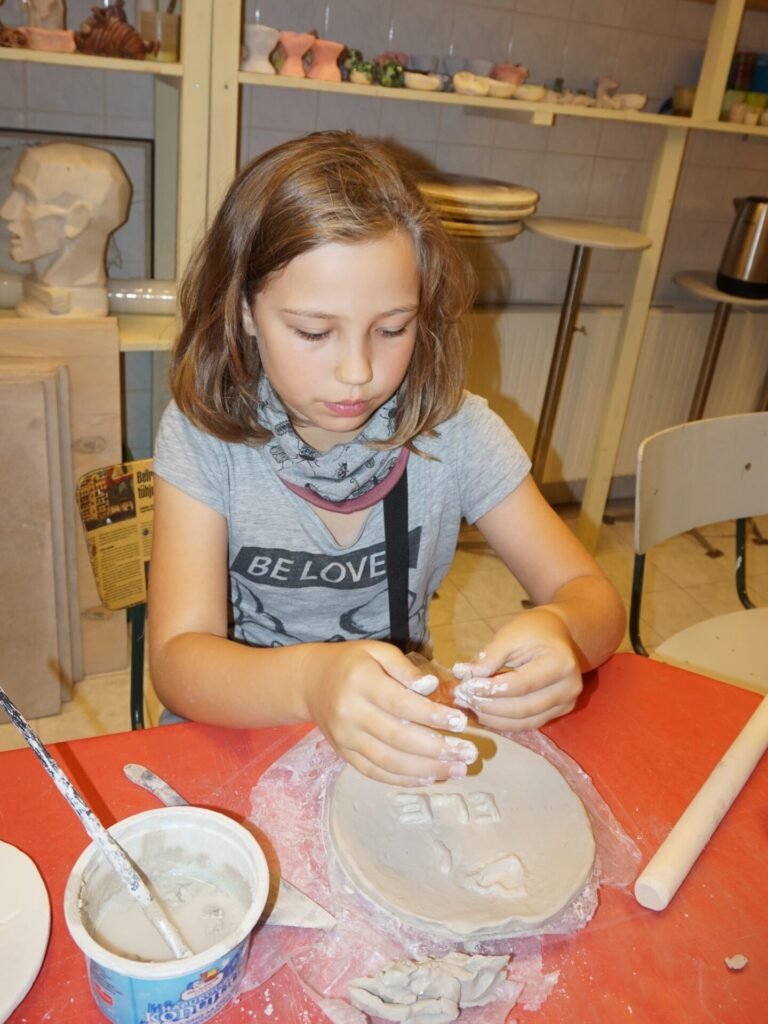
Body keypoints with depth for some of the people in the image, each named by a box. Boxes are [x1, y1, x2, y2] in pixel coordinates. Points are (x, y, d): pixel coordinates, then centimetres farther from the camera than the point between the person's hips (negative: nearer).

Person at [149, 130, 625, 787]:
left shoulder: (452, 431, -11)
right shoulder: (205, 434, -15)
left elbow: (595, 599, -7)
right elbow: (178, 660, -22)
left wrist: (559, 633, -32)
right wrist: (311, 681, -43)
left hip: (402, 748, 3)